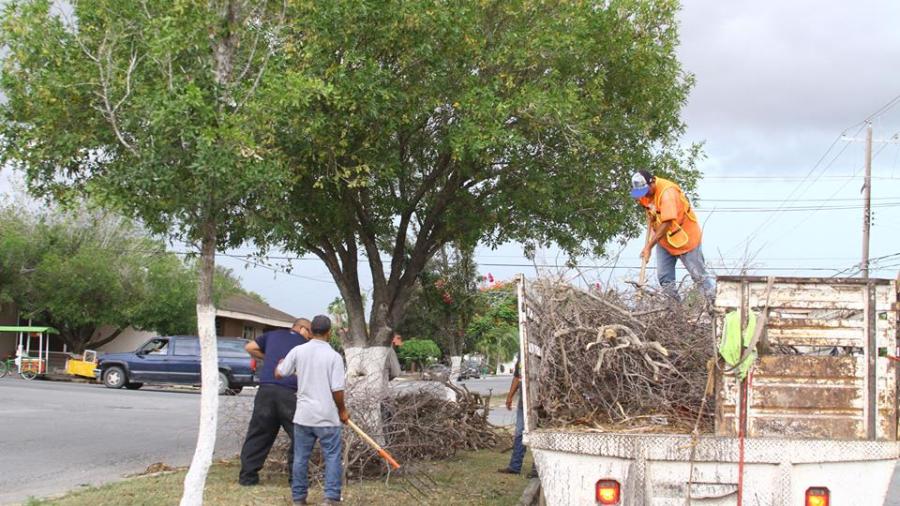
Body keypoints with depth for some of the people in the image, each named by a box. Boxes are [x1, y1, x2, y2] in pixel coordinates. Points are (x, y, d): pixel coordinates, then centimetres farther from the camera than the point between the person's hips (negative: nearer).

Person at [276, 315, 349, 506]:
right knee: (332, 457, 5)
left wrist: (281, 362, 27)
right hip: (327, 417, -3)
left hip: (303, 415, 3)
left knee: (300, 457, 11)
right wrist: (342, 411, 4)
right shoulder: (334, 356, -11)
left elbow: (279, 373, 5)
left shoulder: (298, 351, -3)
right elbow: (337, 390, -12)